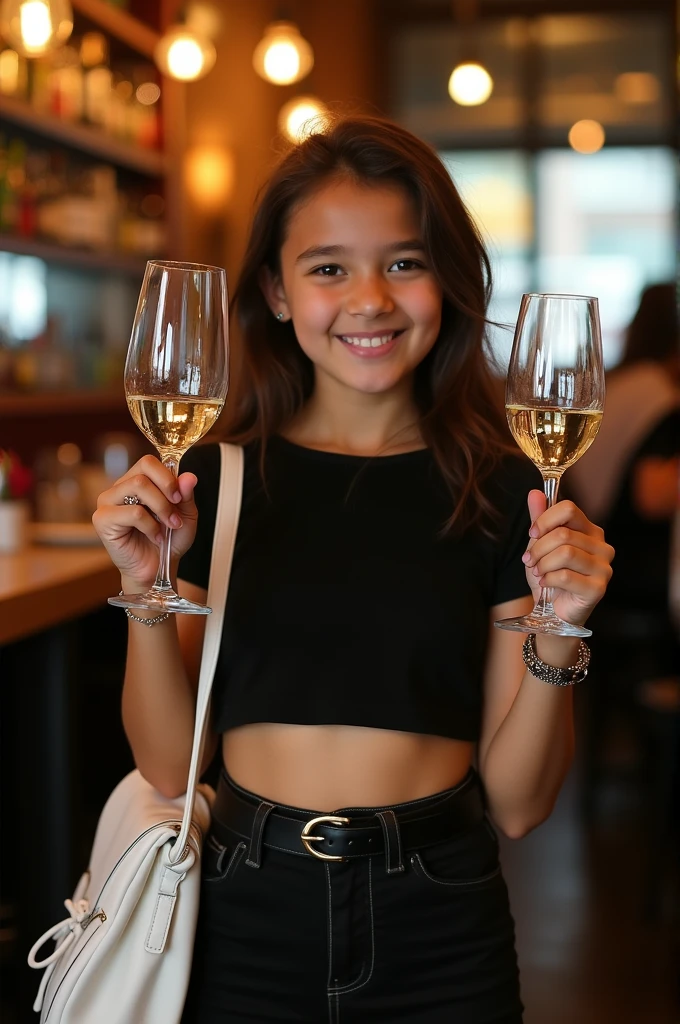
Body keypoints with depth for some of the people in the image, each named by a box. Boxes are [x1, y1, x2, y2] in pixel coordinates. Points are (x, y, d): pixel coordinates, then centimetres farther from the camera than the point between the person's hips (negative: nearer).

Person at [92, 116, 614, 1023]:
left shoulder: (502, 493, -4)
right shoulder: (214, 482, -2)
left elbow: (516, 803, -3)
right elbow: (169, 767, -3)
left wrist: (557, 638, -18)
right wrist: (147, 590, -16)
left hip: (439, 926, 0)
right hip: (249, 921, 1)